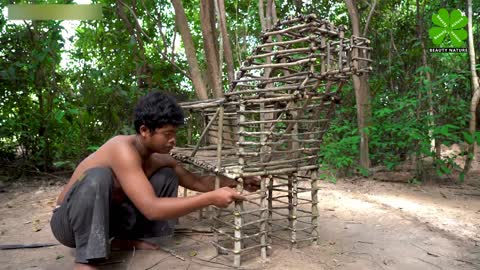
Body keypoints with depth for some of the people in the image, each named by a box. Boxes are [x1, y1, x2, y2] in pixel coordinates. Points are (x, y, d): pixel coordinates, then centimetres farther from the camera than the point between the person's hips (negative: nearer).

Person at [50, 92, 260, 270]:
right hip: (68, 221, -7)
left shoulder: (160, 158, -7)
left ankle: (127, 240, 1)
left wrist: (235, 182, -7)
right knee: (98, 177, -38)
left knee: (168, 176, -1)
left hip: (106, 217, 7)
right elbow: (152, 209, -39)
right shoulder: (124, 149, -31)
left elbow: (197, 182, 5)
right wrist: (211, 198, -39)